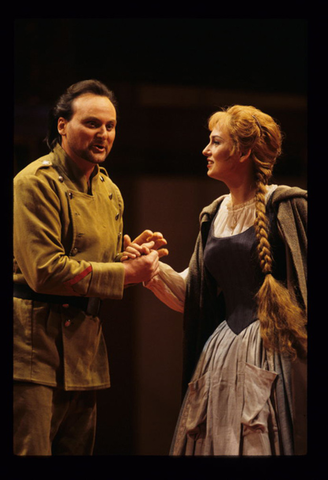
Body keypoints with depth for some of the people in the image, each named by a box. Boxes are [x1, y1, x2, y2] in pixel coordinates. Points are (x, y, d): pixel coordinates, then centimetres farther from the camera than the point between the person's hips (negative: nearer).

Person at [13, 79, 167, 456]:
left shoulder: (109, 191, 17)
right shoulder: (36, 182, -11)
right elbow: (44, 270, -18)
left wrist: (135, 254, 2)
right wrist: (126, 272, -16)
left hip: (85, 347, 9)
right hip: (35, 343, -8)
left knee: (77, 449, 12)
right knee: (30, 451, -10)